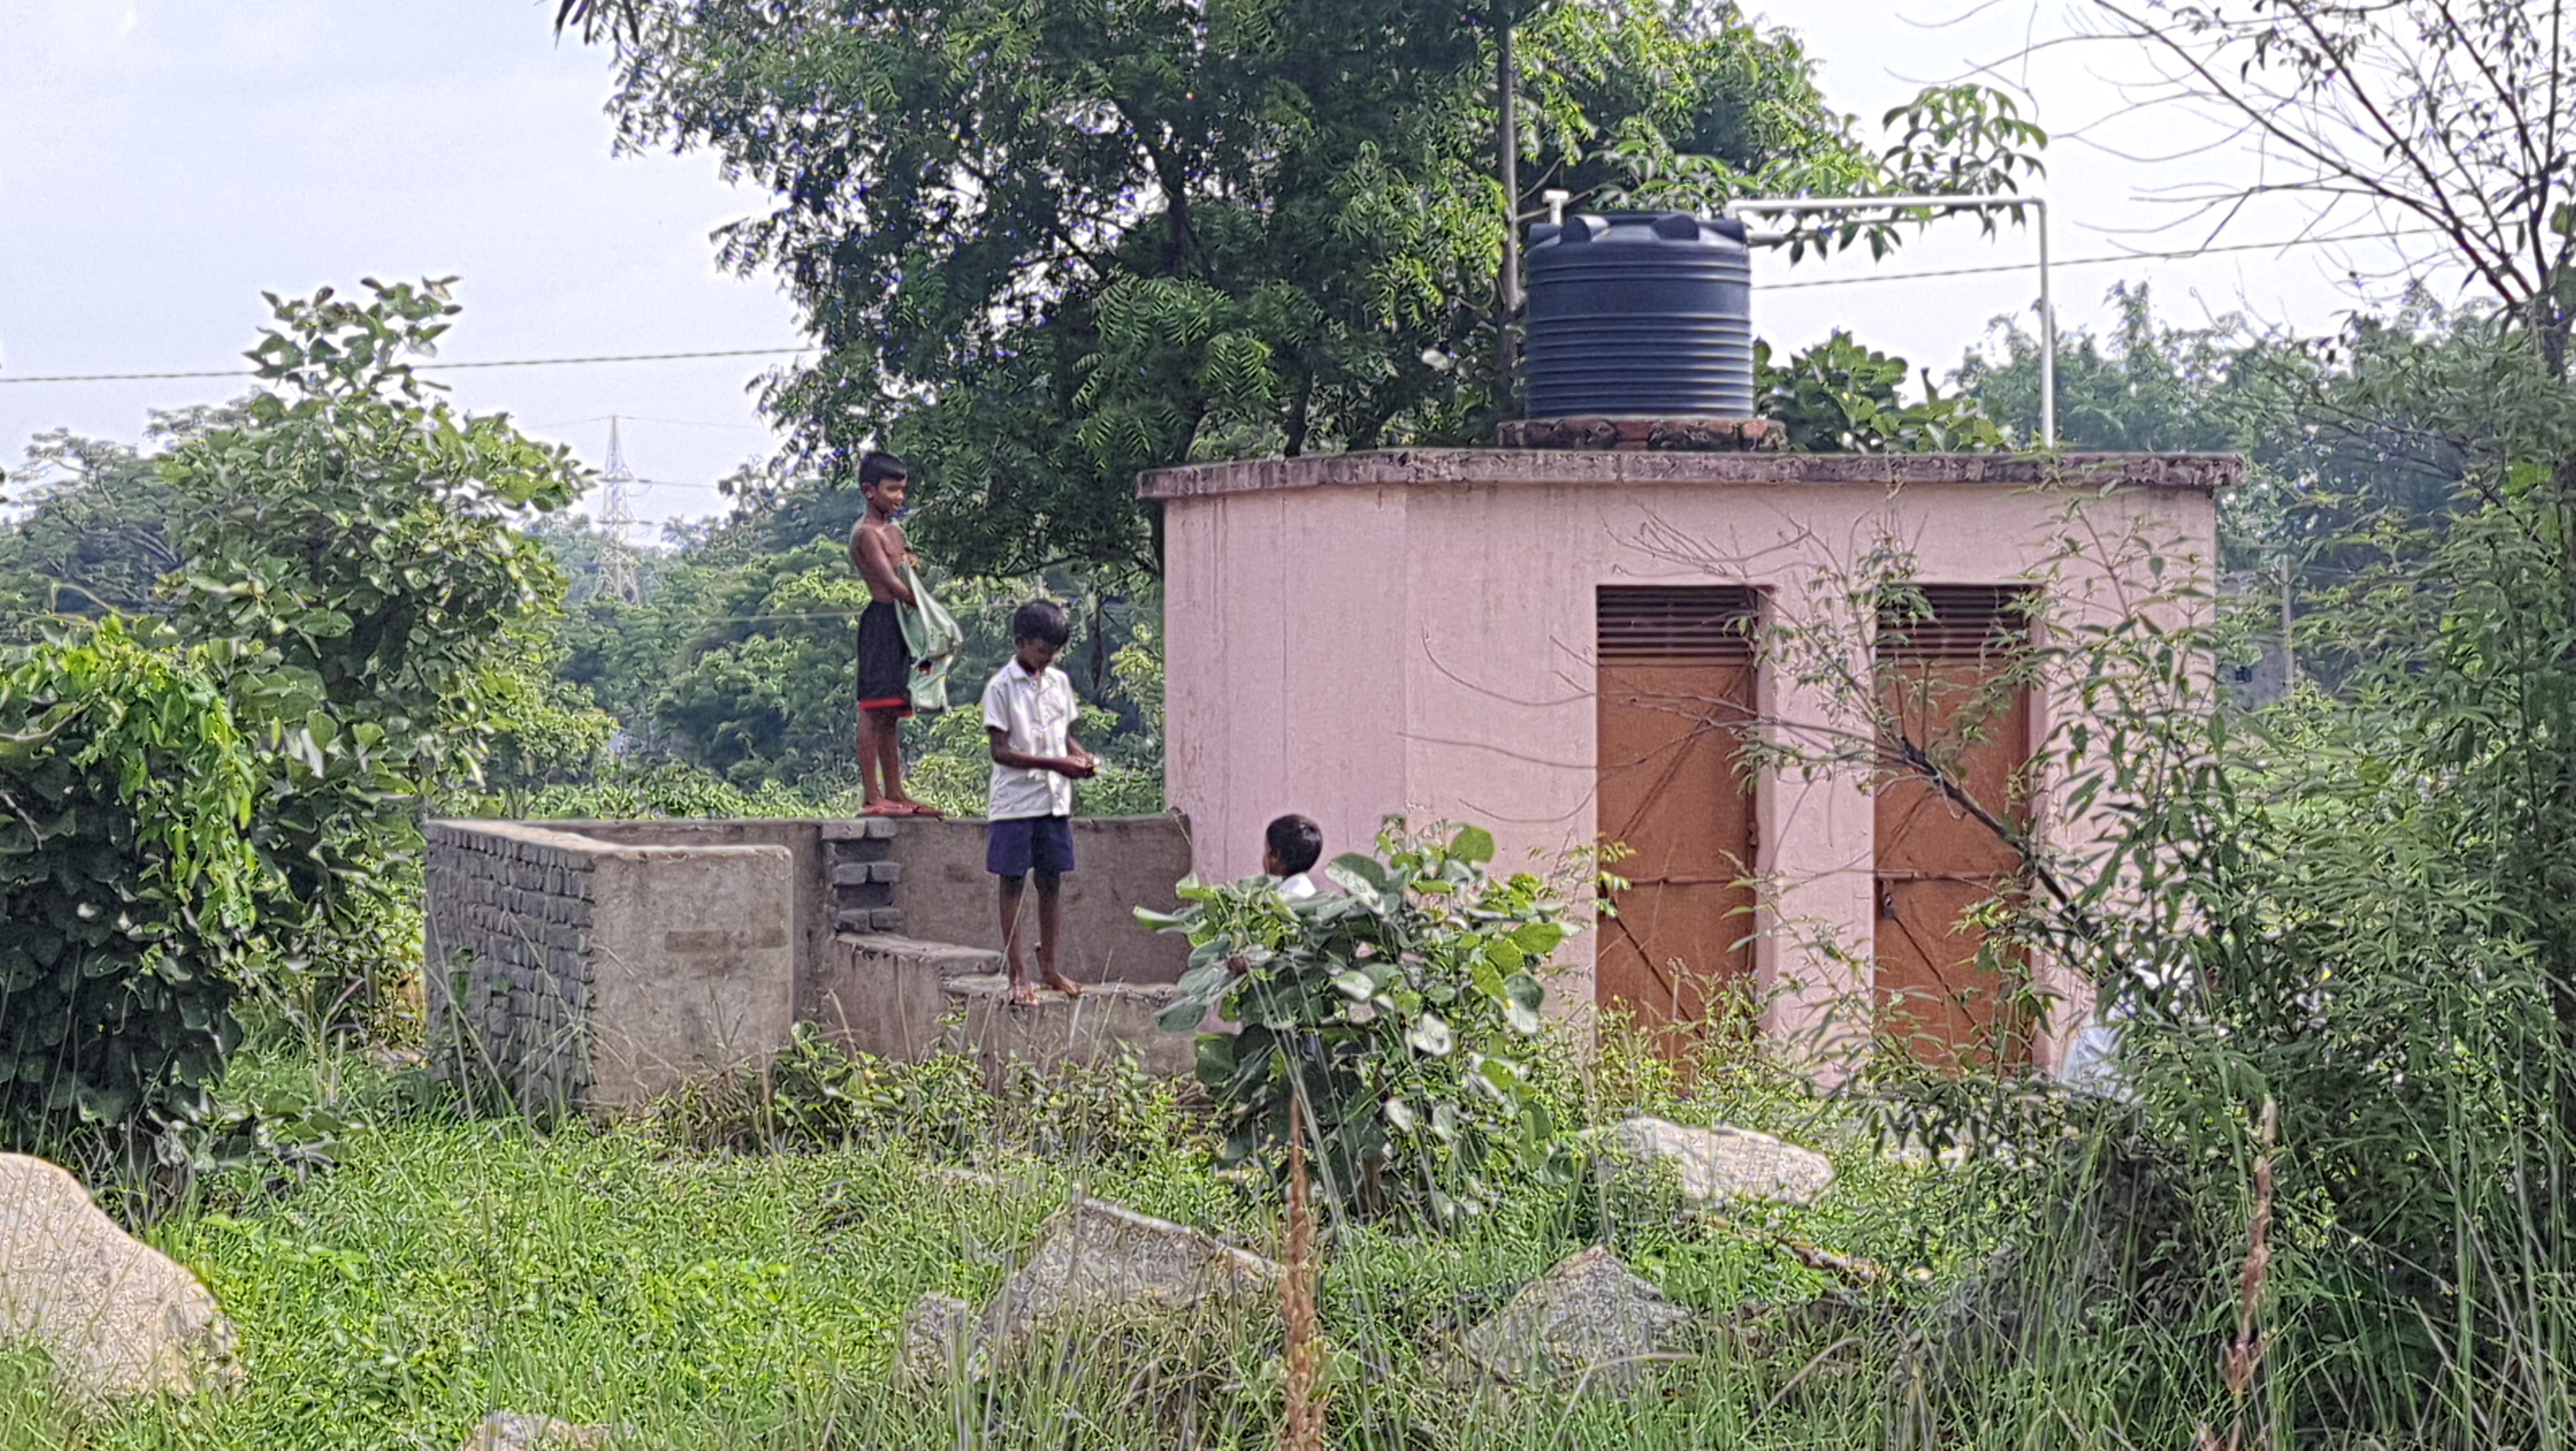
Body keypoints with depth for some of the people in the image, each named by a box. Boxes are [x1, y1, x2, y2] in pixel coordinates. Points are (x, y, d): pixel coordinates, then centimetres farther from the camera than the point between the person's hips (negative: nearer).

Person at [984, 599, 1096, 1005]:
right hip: (1015, 803, -6)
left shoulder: (1059, 682, 10)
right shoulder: (1002, 688, -10)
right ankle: (1018, 975, 3)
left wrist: (1082, 757, -3)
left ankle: (1049, 967, 21)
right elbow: (1001, 751, -14)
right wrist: (1058, 765, -20)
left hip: (1055, 802, 6)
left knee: (1052, 881, 10)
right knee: (1013, 883, 0)